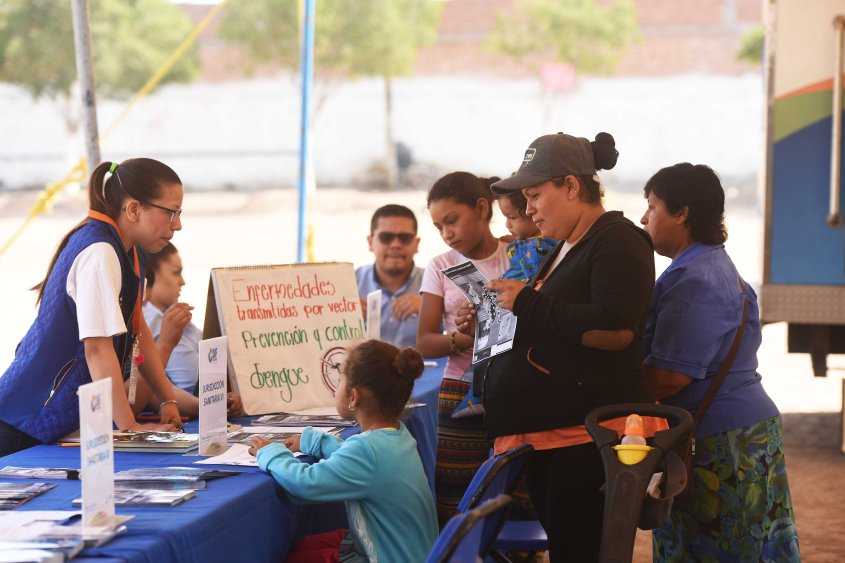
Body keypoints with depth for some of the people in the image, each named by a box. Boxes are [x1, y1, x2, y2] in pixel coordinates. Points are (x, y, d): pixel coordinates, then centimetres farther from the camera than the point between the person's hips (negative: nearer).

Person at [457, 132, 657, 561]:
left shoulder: (617, 241, -9)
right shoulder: (563, 249, 20)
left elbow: (615, 330, -24)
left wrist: (527, 303, -17)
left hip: (588, 440, -10)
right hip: (546, 437, 10)